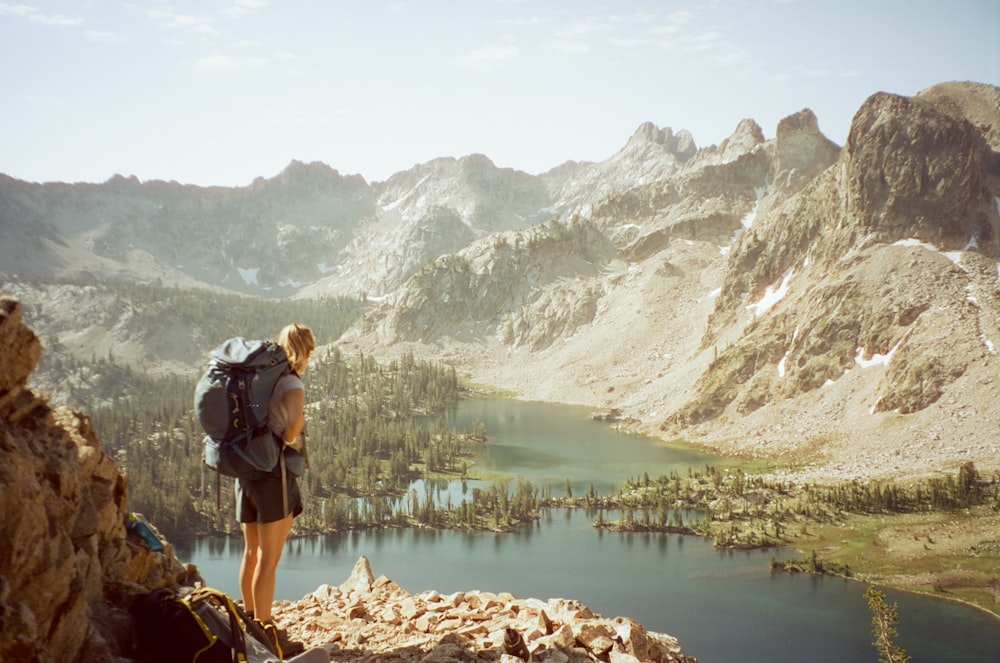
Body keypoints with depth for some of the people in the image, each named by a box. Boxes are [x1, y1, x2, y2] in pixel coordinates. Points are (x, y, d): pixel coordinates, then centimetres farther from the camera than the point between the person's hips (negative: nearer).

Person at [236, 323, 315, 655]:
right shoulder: (292, 384, -14)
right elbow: (295, 421, -34)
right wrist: (288, 441, -15)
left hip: (246, 472, 7)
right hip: (275, 475, -7)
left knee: (251, 554, 20)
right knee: (268, 560, 0)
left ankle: (249, 619, 32)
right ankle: (263, 629, 5)